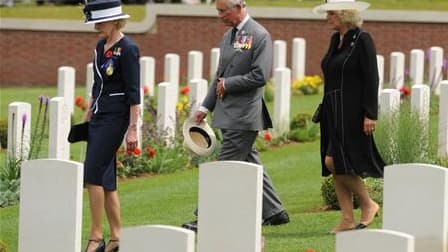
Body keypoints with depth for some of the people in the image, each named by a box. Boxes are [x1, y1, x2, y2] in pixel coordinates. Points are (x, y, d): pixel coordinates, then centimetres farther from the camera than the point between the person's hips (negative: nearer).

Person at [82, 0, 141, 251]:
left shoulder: (128, 49, -13)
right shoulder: (101, 46, 12)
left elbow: (134, 93, -15)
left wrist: (133, 129, -17)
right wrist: (88, 116, 21)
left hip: (115, 118, -9)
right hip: (99, 117, 9)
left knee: (94, 175, -12)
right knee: (105, 179, 8)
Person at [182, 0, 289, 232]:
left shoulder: (259, 36, -11)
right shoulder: (228, 36, 15)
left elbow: (260, 76, -19)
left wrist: (227, 84, -12)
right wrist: (205, 107, 15)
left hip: (244, 115, -9)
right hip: (228, 113, 9)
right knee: (249, 163, 12)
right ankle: (274, 212, 19)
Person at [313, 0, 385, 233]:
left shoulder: (362, 40, -11)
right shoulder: (335, 40, 13)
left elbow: (371, 80, -14)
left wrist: (370, 115, -18)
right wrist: (325, 109, 18)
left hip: (351, 112, -9)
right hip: (333, 111, 9)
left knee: (335, 162, -14)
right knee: (334, 165, 5)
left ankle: (368, 205, 3)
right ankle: (347, 219, 9)